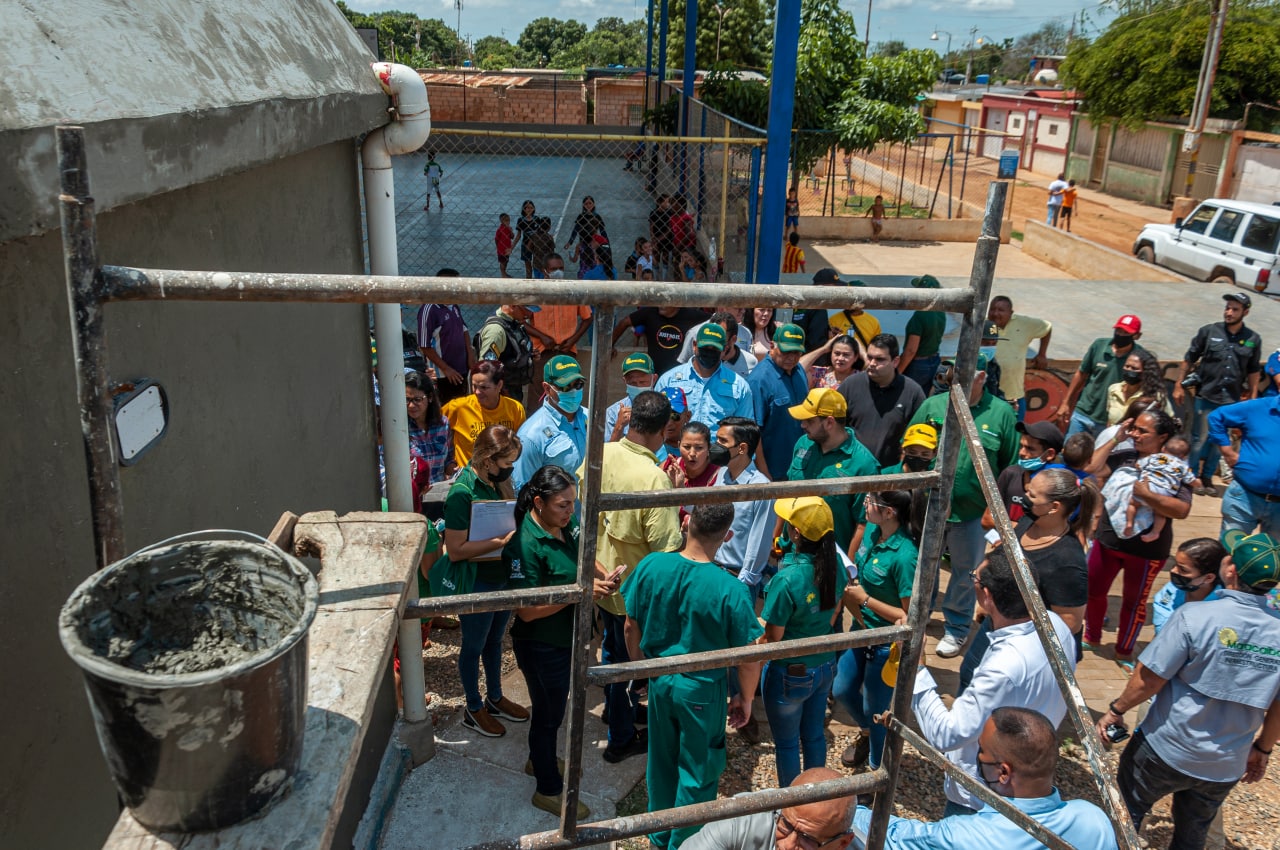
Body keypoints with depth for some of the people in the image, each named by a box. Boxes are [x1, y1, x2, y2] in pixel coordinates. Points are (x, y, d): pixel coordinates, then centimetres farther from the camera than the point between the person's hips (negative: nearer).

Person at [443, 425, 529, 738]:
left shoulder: (496, 481, -2)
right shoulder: (462, 492, -25)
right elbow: (455, 550, -26)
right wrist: (501, 541, -31)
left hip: (502, 576, 8)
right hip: (476, 583, -7)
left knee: (495, 640, 24)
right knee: (474, 646, 13)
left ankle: (495, 699, 43)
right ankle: (473, 709, 33)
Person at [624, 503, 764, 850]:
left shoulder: (651, 566, -16)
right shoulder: (730, 590, -26)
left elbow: (631, 627, -3)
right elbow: (749, 659, -17)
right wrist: (746, 698, 1)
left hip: (659, 679, 4)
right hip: (702, 689, -4)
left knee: (661, 761, 25)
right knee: (697, 772, 18)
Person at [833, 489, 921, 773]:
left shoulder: (905, 556, -30)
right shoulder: (871, 531, -7)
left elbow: (910, 616, -24)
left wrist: (864, 599, -21)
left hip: (887, 644, -7)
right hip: (861, 631, 7)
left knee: (875, 709, 12)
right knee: (842, 690, 23)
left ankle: (878, 768, 38)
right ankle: (867, 733, 52)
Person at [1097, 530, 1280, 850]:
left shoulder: (1195, 617, -24)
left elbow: (1147, 680, -20)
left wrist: (1116, 710, -2)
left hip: (1165, 752, -4)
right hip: (1226, 767, 5)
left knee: (1125, 816, 18)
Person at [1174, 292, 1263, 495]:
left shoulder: (1253, 339, 1)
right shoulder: (1208, 332, -5)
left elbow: (1253, 371, 10)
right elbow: (1189, 359, 0)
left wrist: (1253, 398, 9)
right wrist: (1178, 385, -2)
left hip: (1232, 400, 2)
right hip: (1206, 396, -2)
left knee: (1219, 441, 11)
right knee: (1200, 439, 4)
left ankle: (1207, 477, 24)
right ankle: (1192, 476, 18)